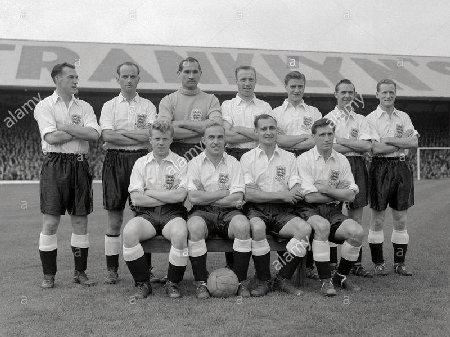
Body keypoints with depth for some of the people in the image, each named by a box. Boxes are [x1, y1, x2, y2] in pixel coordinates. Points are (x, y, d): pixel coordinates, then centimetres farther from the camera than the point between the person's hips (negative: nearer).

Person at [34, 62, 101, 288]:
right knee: (50, 223, -2)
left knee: (80, 222, 7)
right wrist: (80, 131, -5)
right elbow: (51, 137, -13)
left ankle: (80, 272, 18)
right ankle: (48, 275, 10)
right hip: (54, 165, -3)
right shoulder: (44, 106, 2)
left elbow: (94, 134, -5)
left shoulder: (84, 107, 13)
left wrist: (66, 127, -9)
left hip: (79, 165, 3)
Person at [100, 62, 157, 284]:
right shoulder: (109, 106, 10)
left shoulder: (148, 106, 10)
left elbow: (152, 134, -6)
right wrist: (139, 135, -6)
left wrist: (122, 132, -6)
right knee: (114, 218, 3)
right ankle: (111, 269, 11)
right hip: (115, 160, 0)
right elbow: (107, 135, -6)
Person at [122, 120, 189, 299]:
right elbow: (136, 198, -1)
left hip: (173, 213, -1)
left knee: (180, 233, -34)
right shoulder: (141, 163, 11)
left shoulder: (181, 163, 7)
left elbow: (180, 196, -8)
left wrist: (150, 192, -3)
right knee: (129, 231, -29)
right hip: (146, 213, 2)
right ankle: (143, 283, -11)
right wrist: (168, 196, -4)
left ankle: (173, 283, -10)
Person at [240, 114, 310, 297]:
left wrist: (261, 193, -11)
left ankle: (282, 278, -10)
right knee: (257, 228, -35)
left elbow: (297, 194, 2)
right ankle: (263, 280, -15)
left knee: (305, 229, -26)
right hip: (256, 210, -2)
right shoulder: (247, 158, 7)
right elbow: (248, 194, -5)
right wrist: (281, 195, -10)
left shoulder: (289, 157, 13)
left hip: (283, 212, 2)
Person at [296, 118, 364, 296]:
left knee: (357, 231, -22)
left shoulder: (341, 160, 11)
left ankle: (341, 275, 3)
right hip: (309, 210, -4)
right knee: (322, 225, -36)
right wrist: (338, 192, -1)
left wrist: (326, 189, -8)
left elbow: (350, 196, 3)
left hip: (334, 211, 4)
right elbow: (310, 196, -12)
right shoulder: (304, 159, -3)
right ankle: (326, 281, -24)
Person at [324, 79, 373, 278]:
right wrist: (356, 145, -5)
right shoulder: (328, 118, 3)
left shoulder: (360, 120, 14)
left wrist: (342, 141, -6)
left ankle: (356, 263, 13)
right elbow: (330, 146, -10)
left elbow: (367, 146, -1)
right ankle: (332, 264, 5)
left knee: (356, 217, 6)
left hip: (357, 167, 4)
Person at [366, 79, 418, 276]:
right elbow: (375, 148, -12)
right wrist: (402, 142, -5)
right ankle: (378, 263, 11)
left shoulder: (404, 117, 13)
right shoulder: (370, 119, 0)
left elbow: (414, 142, -1)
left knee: (401, 220, 7)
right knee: (377, 219, 1)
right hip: (381, 167, -4)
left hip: (402, 167, 4)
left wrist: (389, 139, -8)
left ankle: (400, 263, 15)